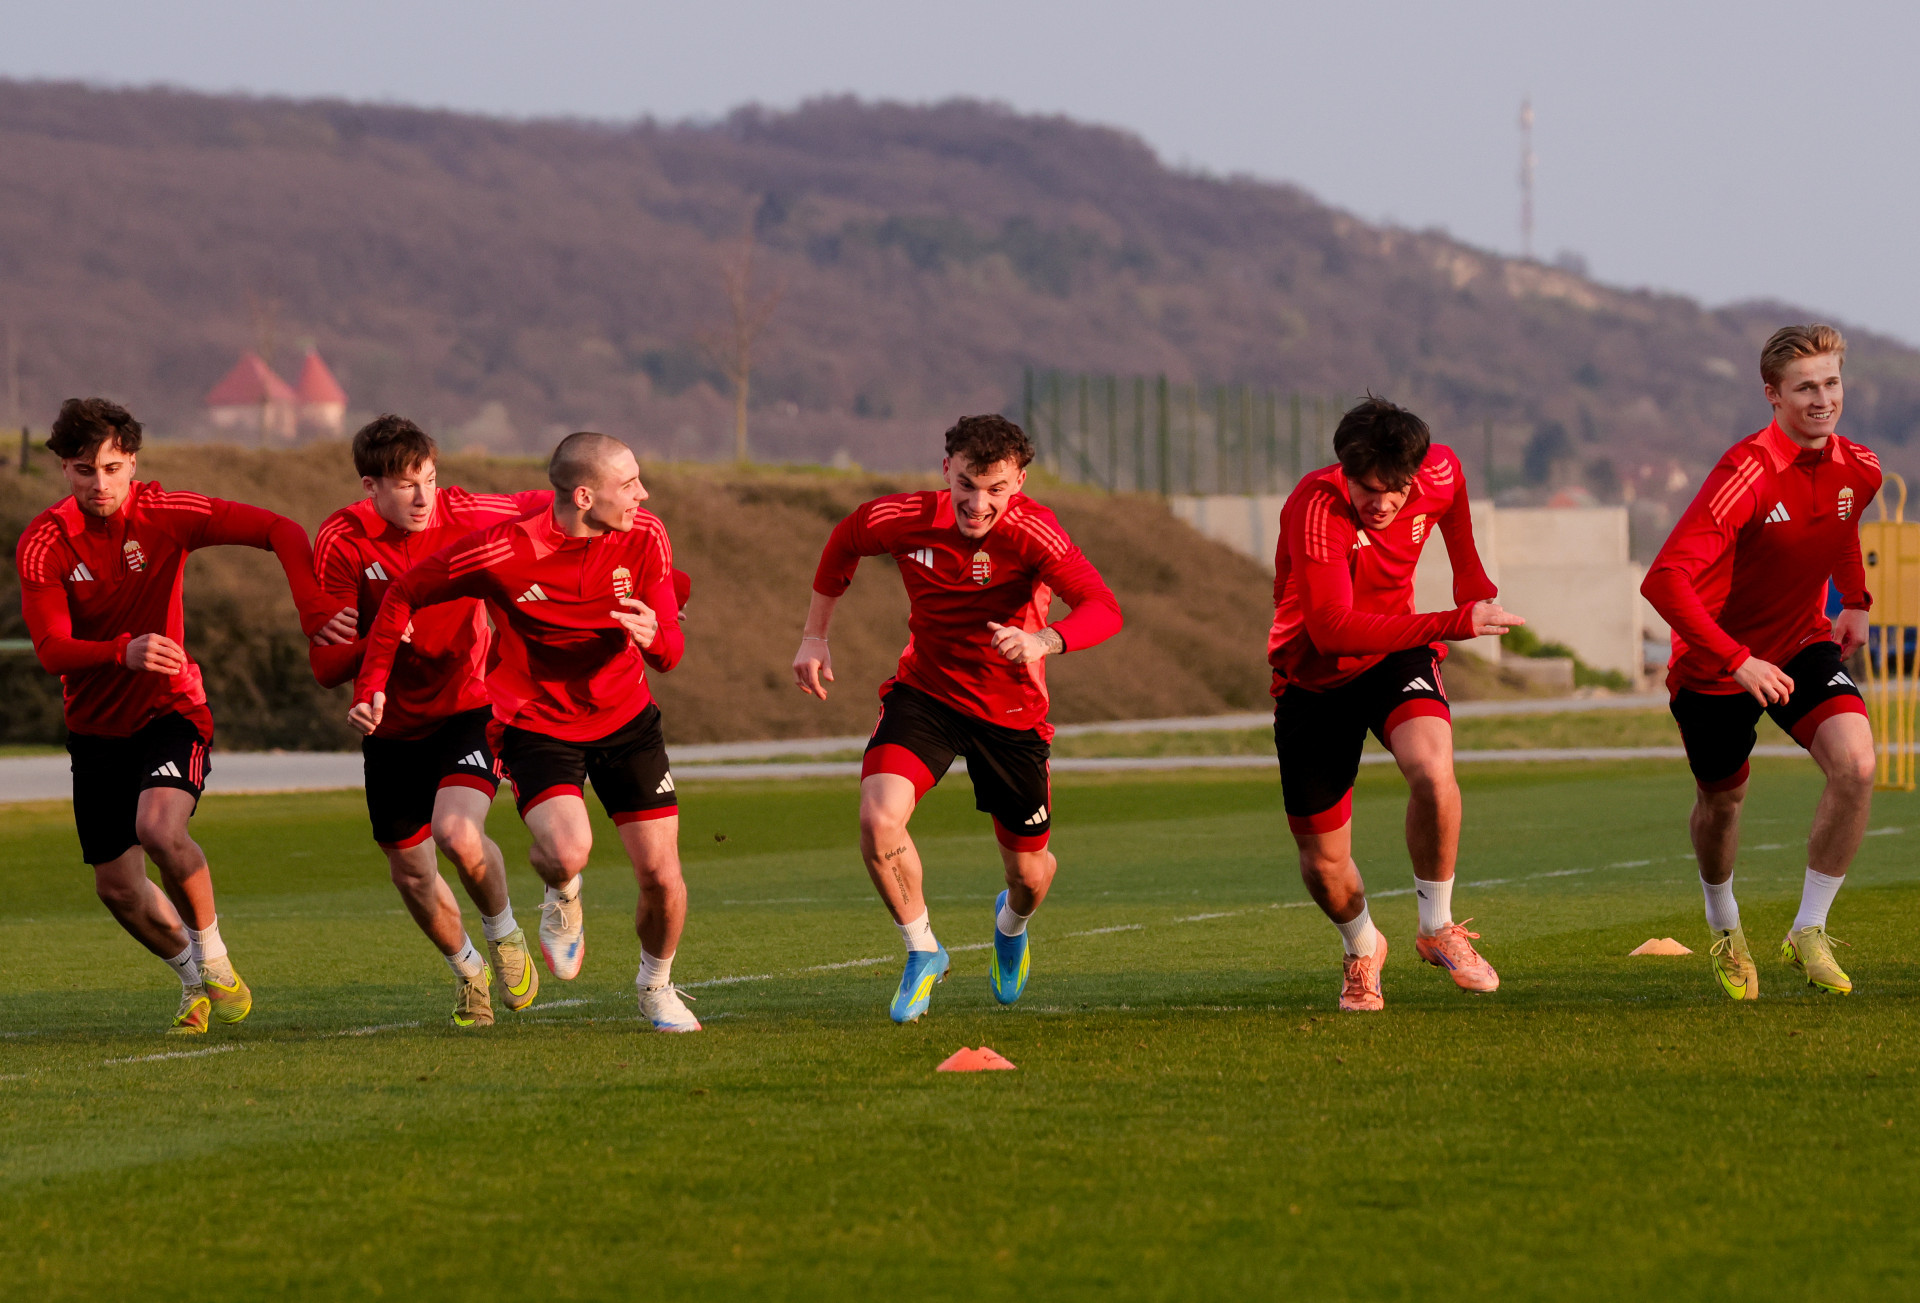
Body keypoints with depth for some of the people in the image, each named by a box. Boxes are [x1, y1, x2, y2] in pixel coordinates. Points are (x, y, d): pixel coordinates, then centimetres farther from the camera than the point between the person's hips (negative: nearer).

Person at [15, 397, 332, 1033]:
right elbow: (51, 648, -22)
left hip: (170, 711, -3)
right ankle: (194, 977, 32)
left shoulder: (164, 514, -12)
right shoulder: (42, 544, -11)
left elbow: (280, 532, -13)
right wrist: (124, 652, -42)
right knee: (117, 889, 5)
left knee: (159, 827, -30)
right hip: (97, 728, 3)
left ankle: (215, 956, -8)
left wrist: (315, 615, -28)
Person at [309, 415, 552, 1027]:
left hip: (468, 707, -2)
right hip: (392, 727, 2)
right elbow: (326, 667, -16)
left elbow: (546, 508, 4)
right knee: (411, 873, 11)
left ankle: (503, 933, 5)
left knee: (458, 834, -26)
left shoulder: (461, 513, -15)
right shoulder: (342, 541, -15)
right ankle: (467, 970, 41)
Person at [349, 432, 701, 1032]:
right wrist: (370, 687, -11)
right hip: (537, 726, -3)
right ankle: (563, 899, 11)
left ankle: (656, 985, 31)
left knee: (661, 876, -1)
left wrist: (656, 637, -33)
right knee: (567, 851, -29)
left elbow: (669, 652, -8)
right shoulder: (505, 552, -23)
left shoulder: (645, 538, -12)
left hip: (625, 720, 3)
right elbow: (405, 595, -7)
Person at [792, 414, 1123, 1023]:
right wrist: (814, 636, 9)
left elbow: (1104, 609, -37)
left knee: (1029, 874, 10)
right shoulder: (904, 519, -16)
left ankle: (1012, 922, 51)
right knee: (878, 819, -25)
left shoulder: (1033, 532, -26)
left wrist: (1044, 640, -56)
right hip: (924, 693, 1)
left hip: (1011, 712, -1)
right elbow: (843, 544, 8)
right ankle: (922, 952, 1)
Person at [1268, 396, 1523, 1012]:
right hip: (1312, 679, -2)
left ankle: (1437, 928, -9)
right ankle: (1362, 950, 38)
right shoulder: (1316, 506, -30)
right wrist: (1454, 624, -42)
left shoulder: (1440, 473, -14)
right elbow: (1333, 631, -39)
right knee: (1324, 864, 2)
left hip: (1395, 657, 2)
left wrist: (1474, 584, 15)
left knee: (1432, 770, -31)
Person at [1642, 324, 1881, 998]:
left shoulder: (1857, 469, -8)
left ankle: (1809, 931, -7)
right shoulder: (1747, 474, -29)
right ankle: (1724, 928, 46)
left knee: (1856, 763, -21)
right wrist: (1738, 662, -37)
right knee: (1721, 799, 15)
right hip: (1715, 660, -4)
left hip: (1803, 645, 4)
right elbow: (1665, 581, -35)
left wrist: (1854, 599, 9)